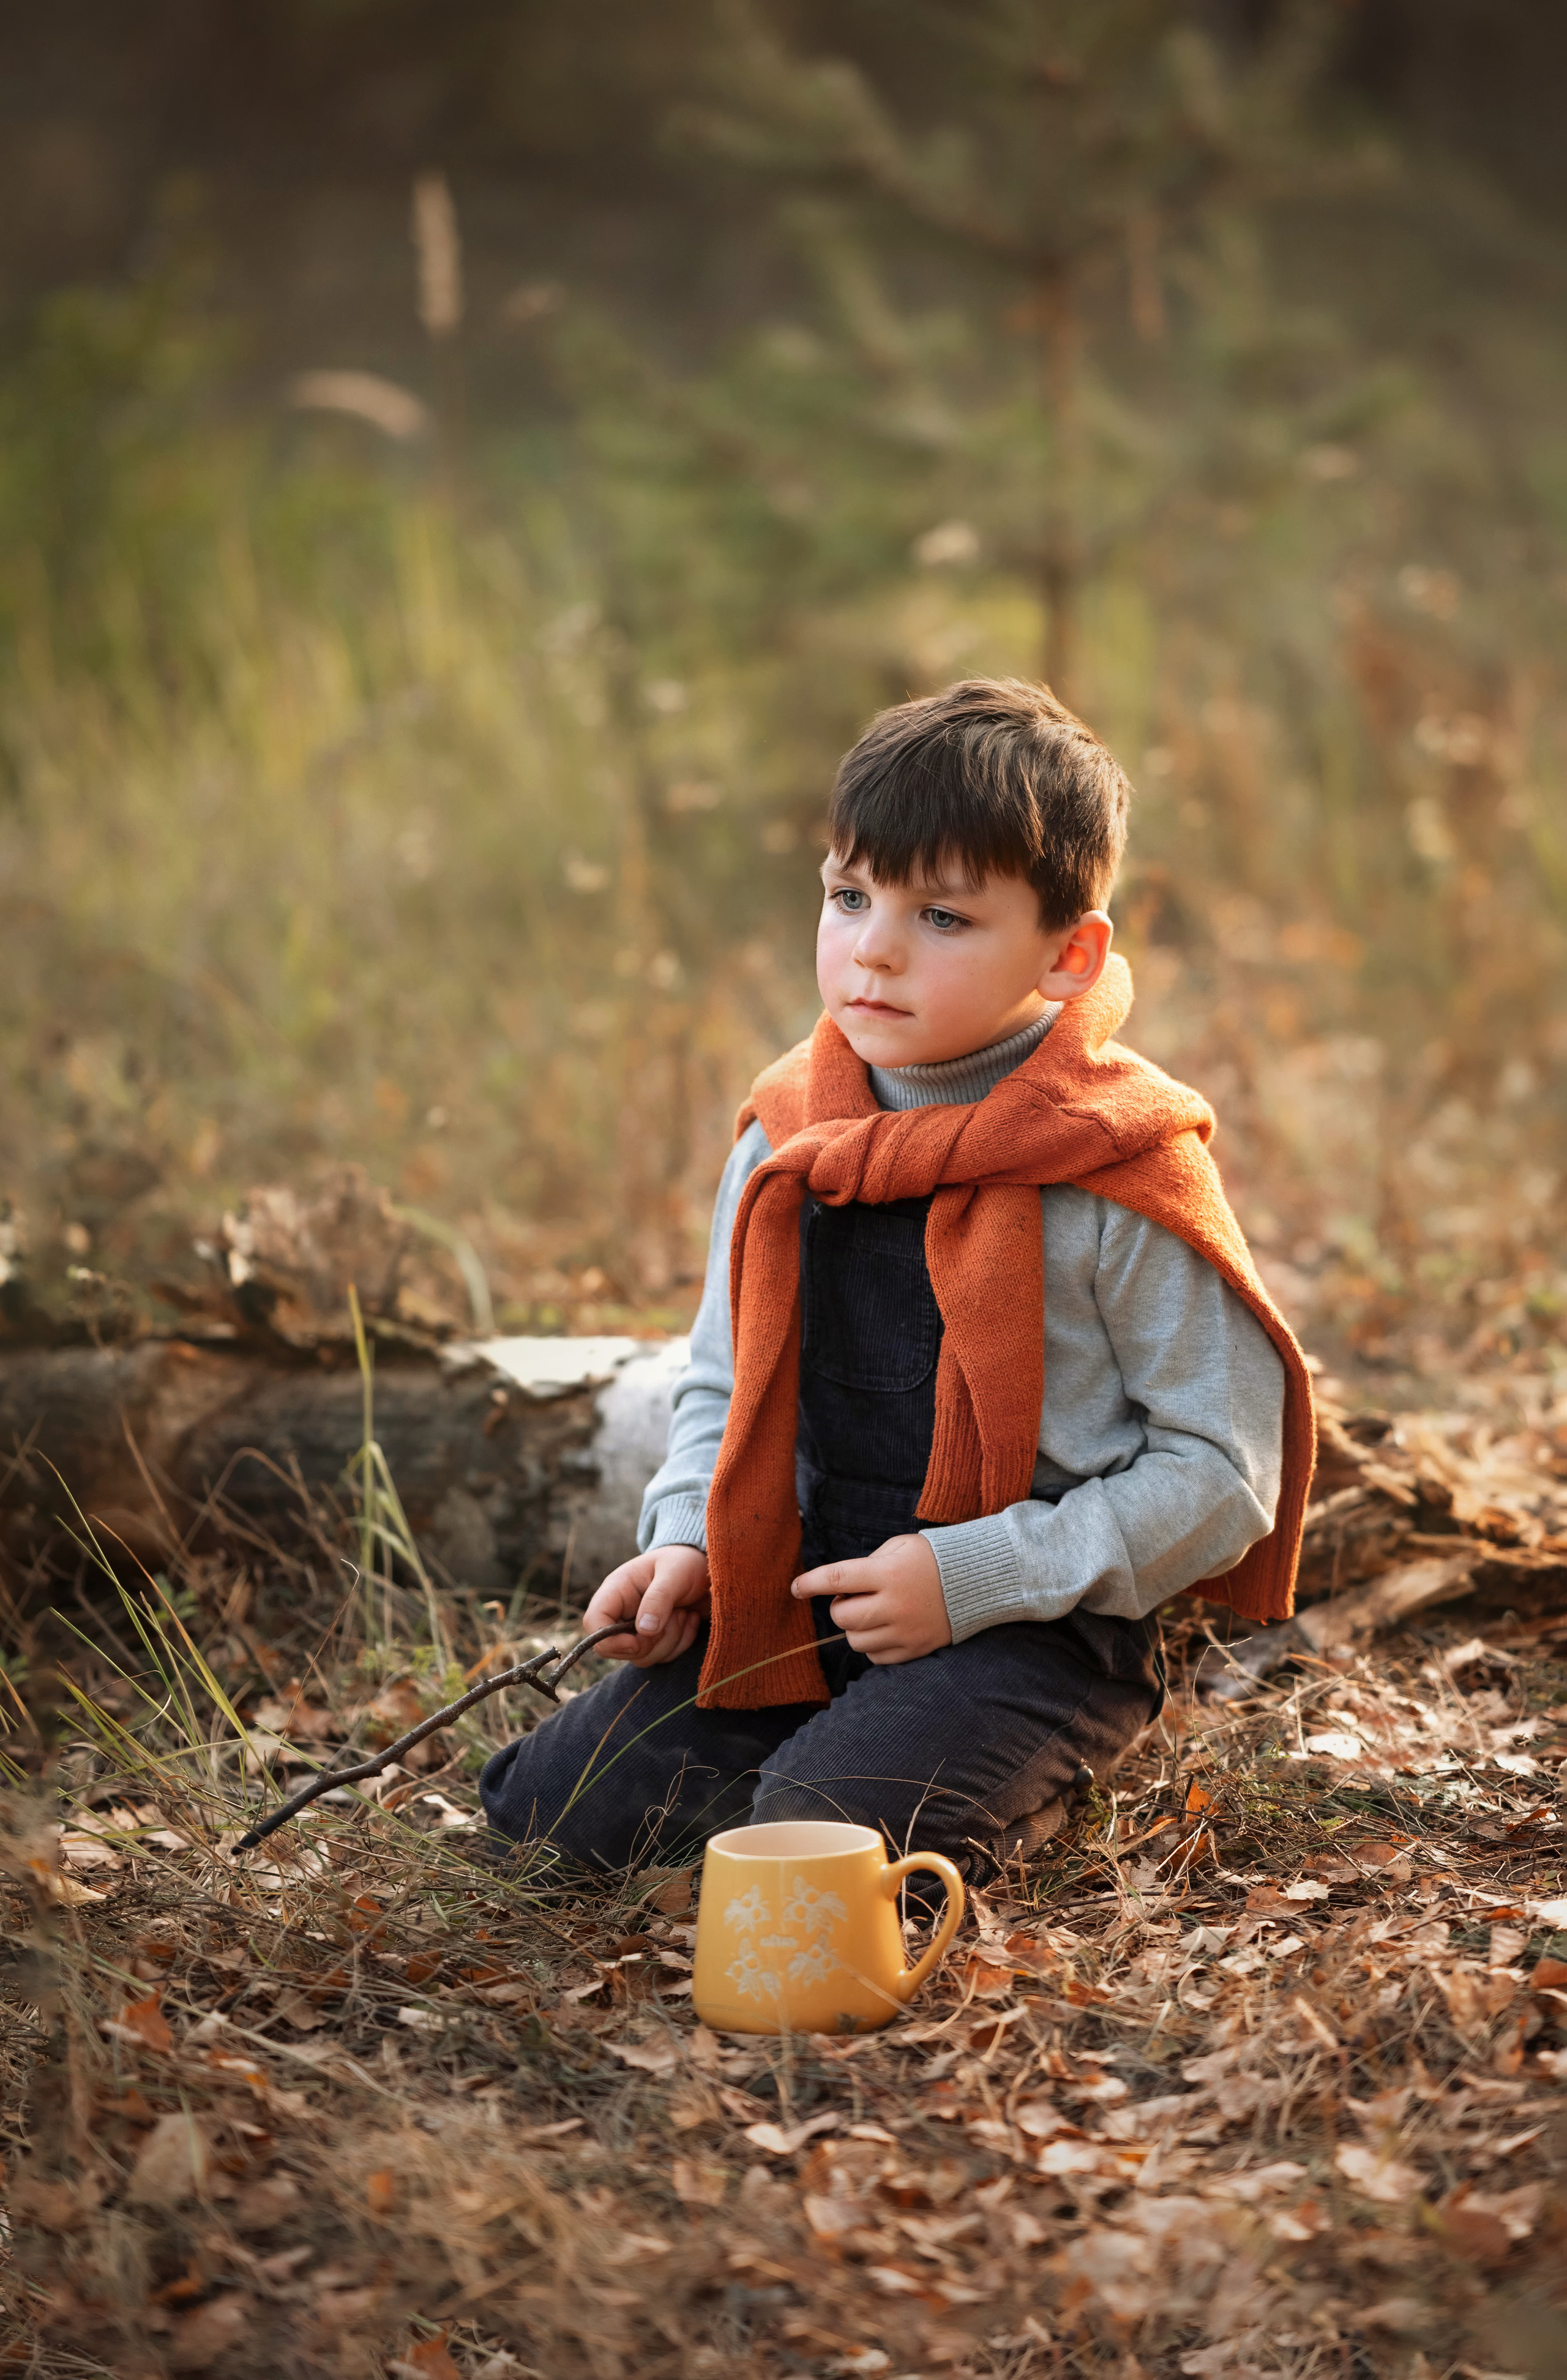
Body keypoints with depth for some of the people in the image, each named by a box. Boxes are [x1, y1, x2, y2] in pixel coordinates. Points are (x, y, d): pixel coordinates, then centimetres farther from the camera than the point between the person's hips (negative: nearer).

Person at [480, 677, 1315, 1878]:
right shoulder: (786, 1142, 4)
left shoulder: (1119, 1172, -13)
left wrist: (971, 1578, -18)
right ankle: (868, 1733, 14)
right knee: (563, 1802, -7)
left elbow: (1218, 1472, -11)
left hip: (1034, 1625, -5)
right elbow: (723, 1384, 19)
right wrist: (687, 1544, -1)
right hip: (800, 1599, 6)